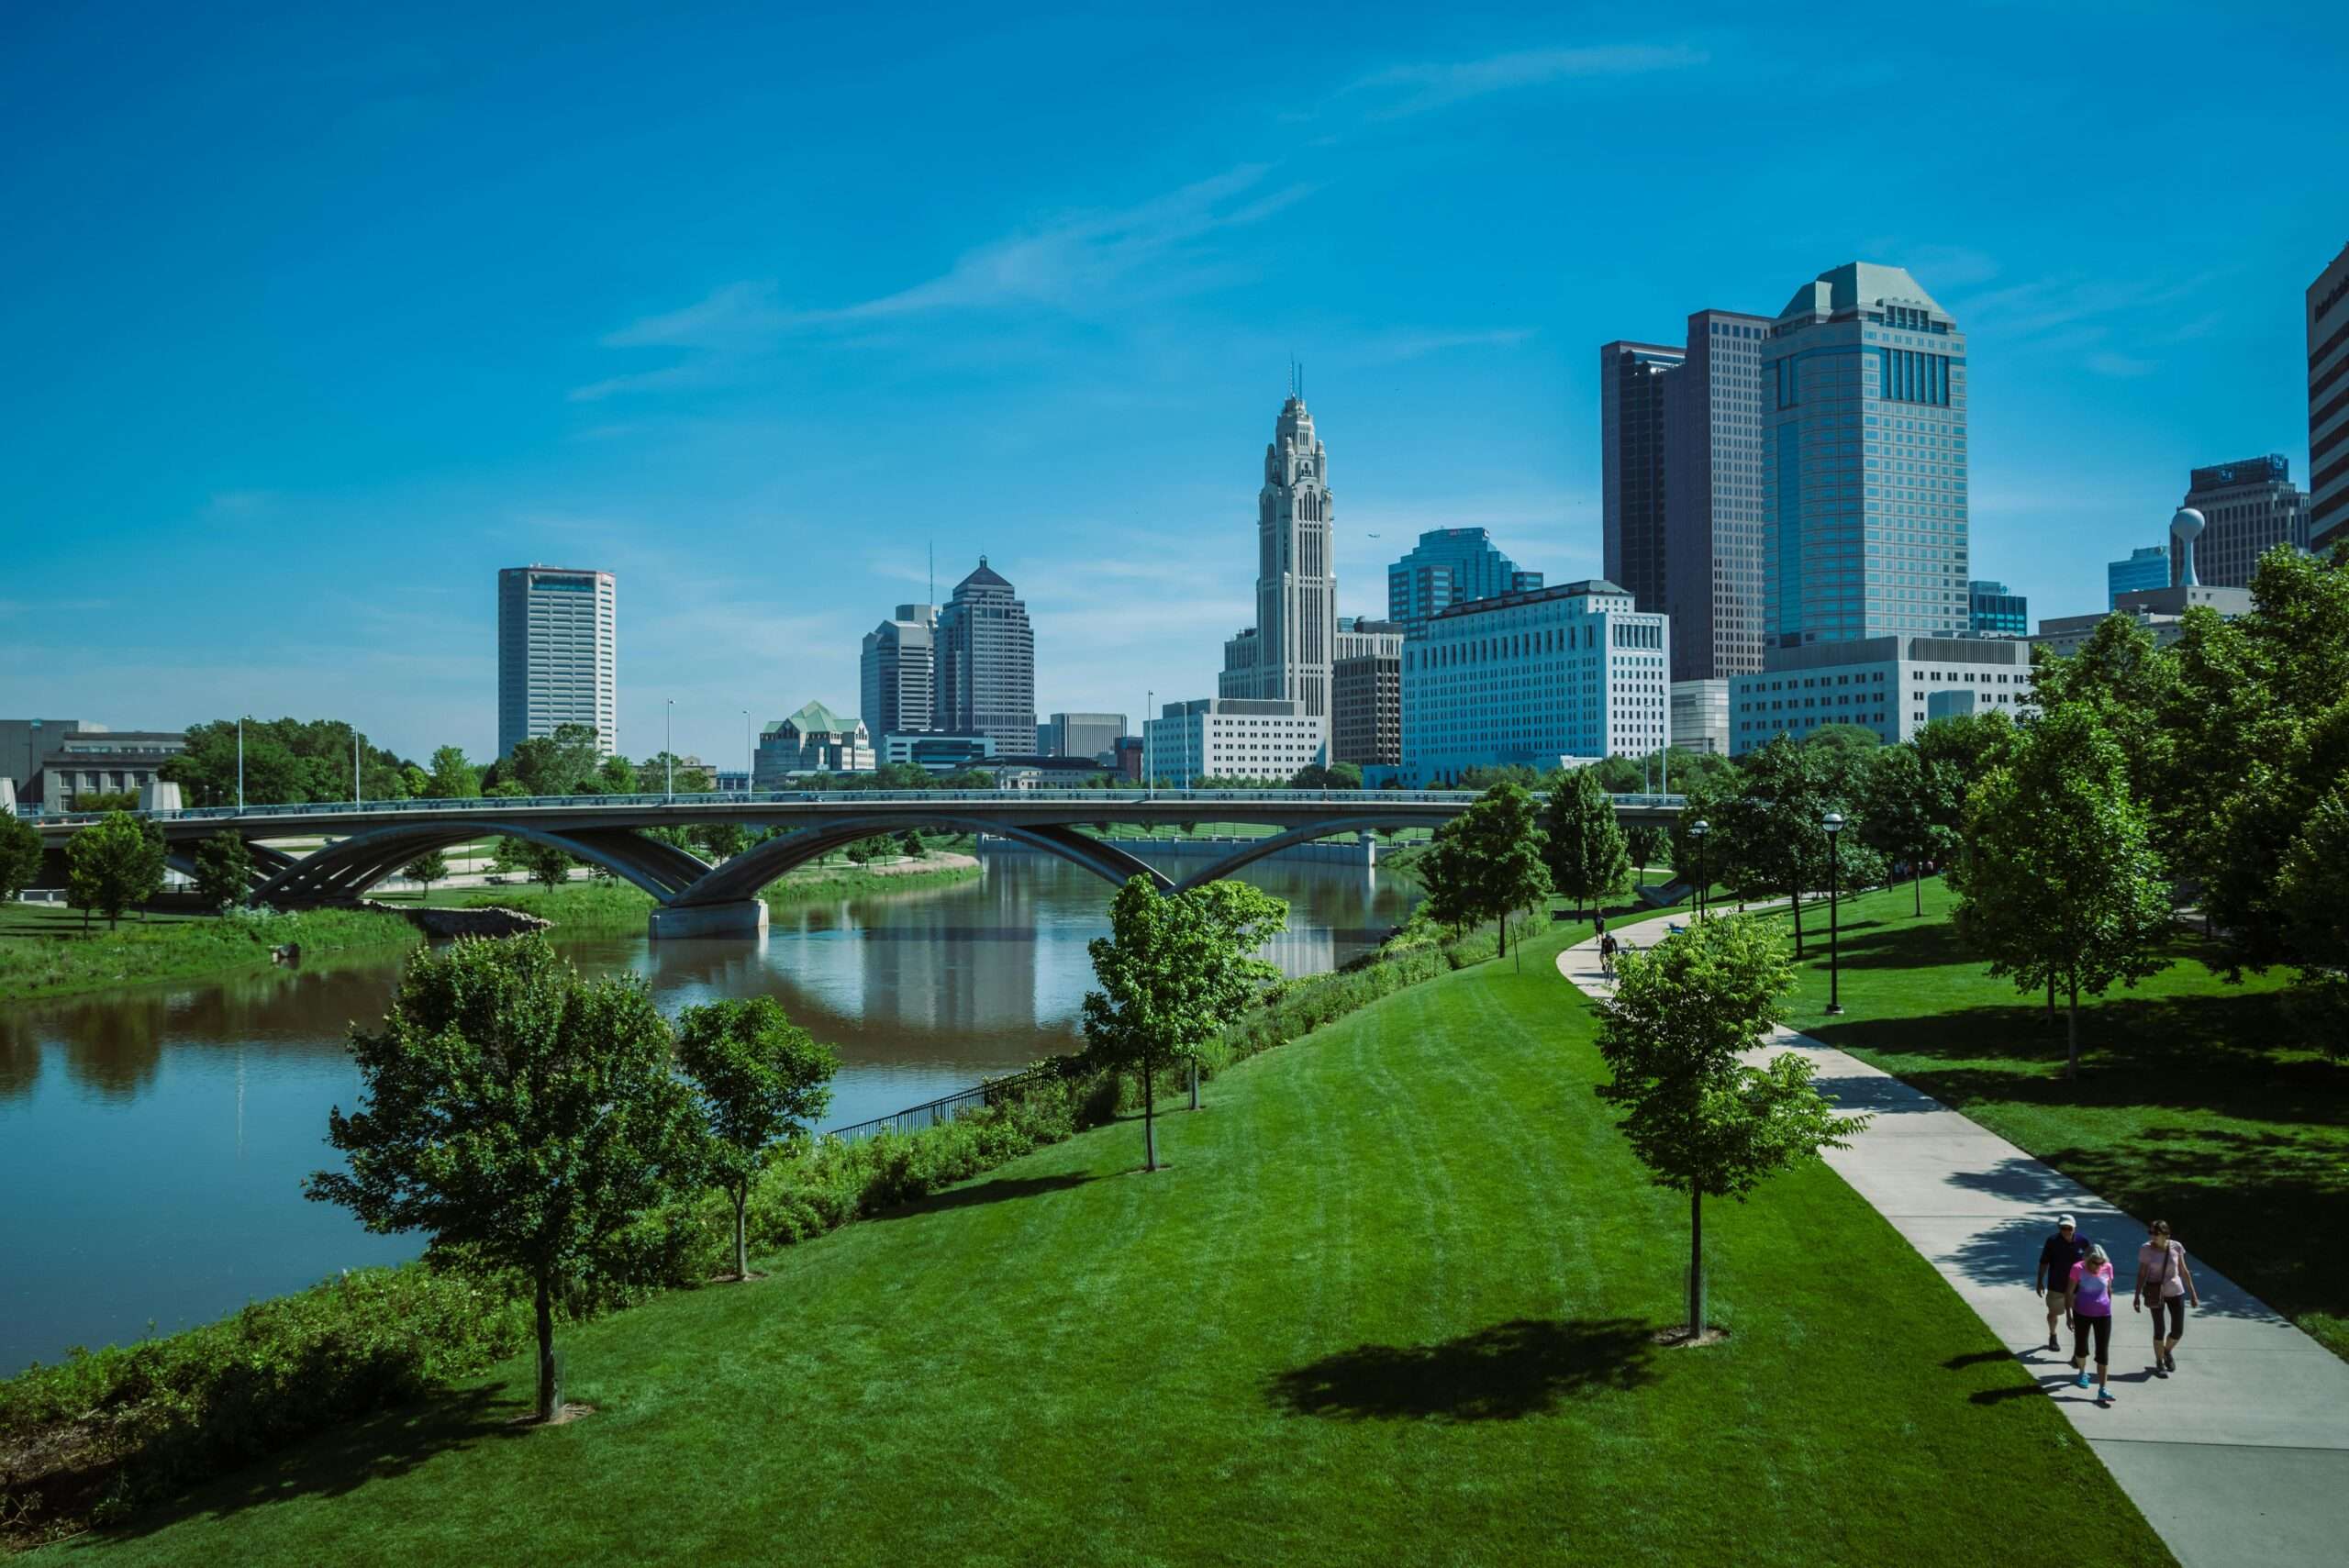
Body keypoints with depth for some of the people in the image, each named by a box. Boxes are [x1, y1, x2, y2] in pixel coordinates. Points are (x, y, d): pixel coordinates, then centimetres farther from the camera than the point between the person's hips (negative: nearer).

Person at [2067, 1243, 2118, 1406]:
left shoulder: (2108, 1267, -8)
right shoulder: (2078, 1269, -15)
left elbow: (2109, 1290, 8)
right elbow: (2069, 1293, -7)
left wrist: (2108, 1308, 15)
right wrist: (2069, 1315, -7)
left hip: (2103, 1314, 1)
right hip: (2082, 1314, -1)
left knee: (2103, 1351, -4)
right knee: (2081, 1347, 15)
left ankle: (2102, 1390, -3)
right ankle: (2082, 1373, 44)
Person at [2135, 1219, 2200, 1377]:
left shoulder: (2176, 1247, -6)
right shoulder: (2146, 1249, -10)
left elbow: (2184, 1271, 3)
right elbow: (2141, 1274, -4)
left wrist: (2193, 1294, 5)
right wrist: (2137, 1297, -5)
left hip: (2176, 1292, 2)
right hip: (2156, 1294, -2)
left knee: (2178, 1331, 3)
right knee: (2159, 1330, 2)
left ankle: (2168, 1351, 36)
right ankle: (2159, 1363, 22)